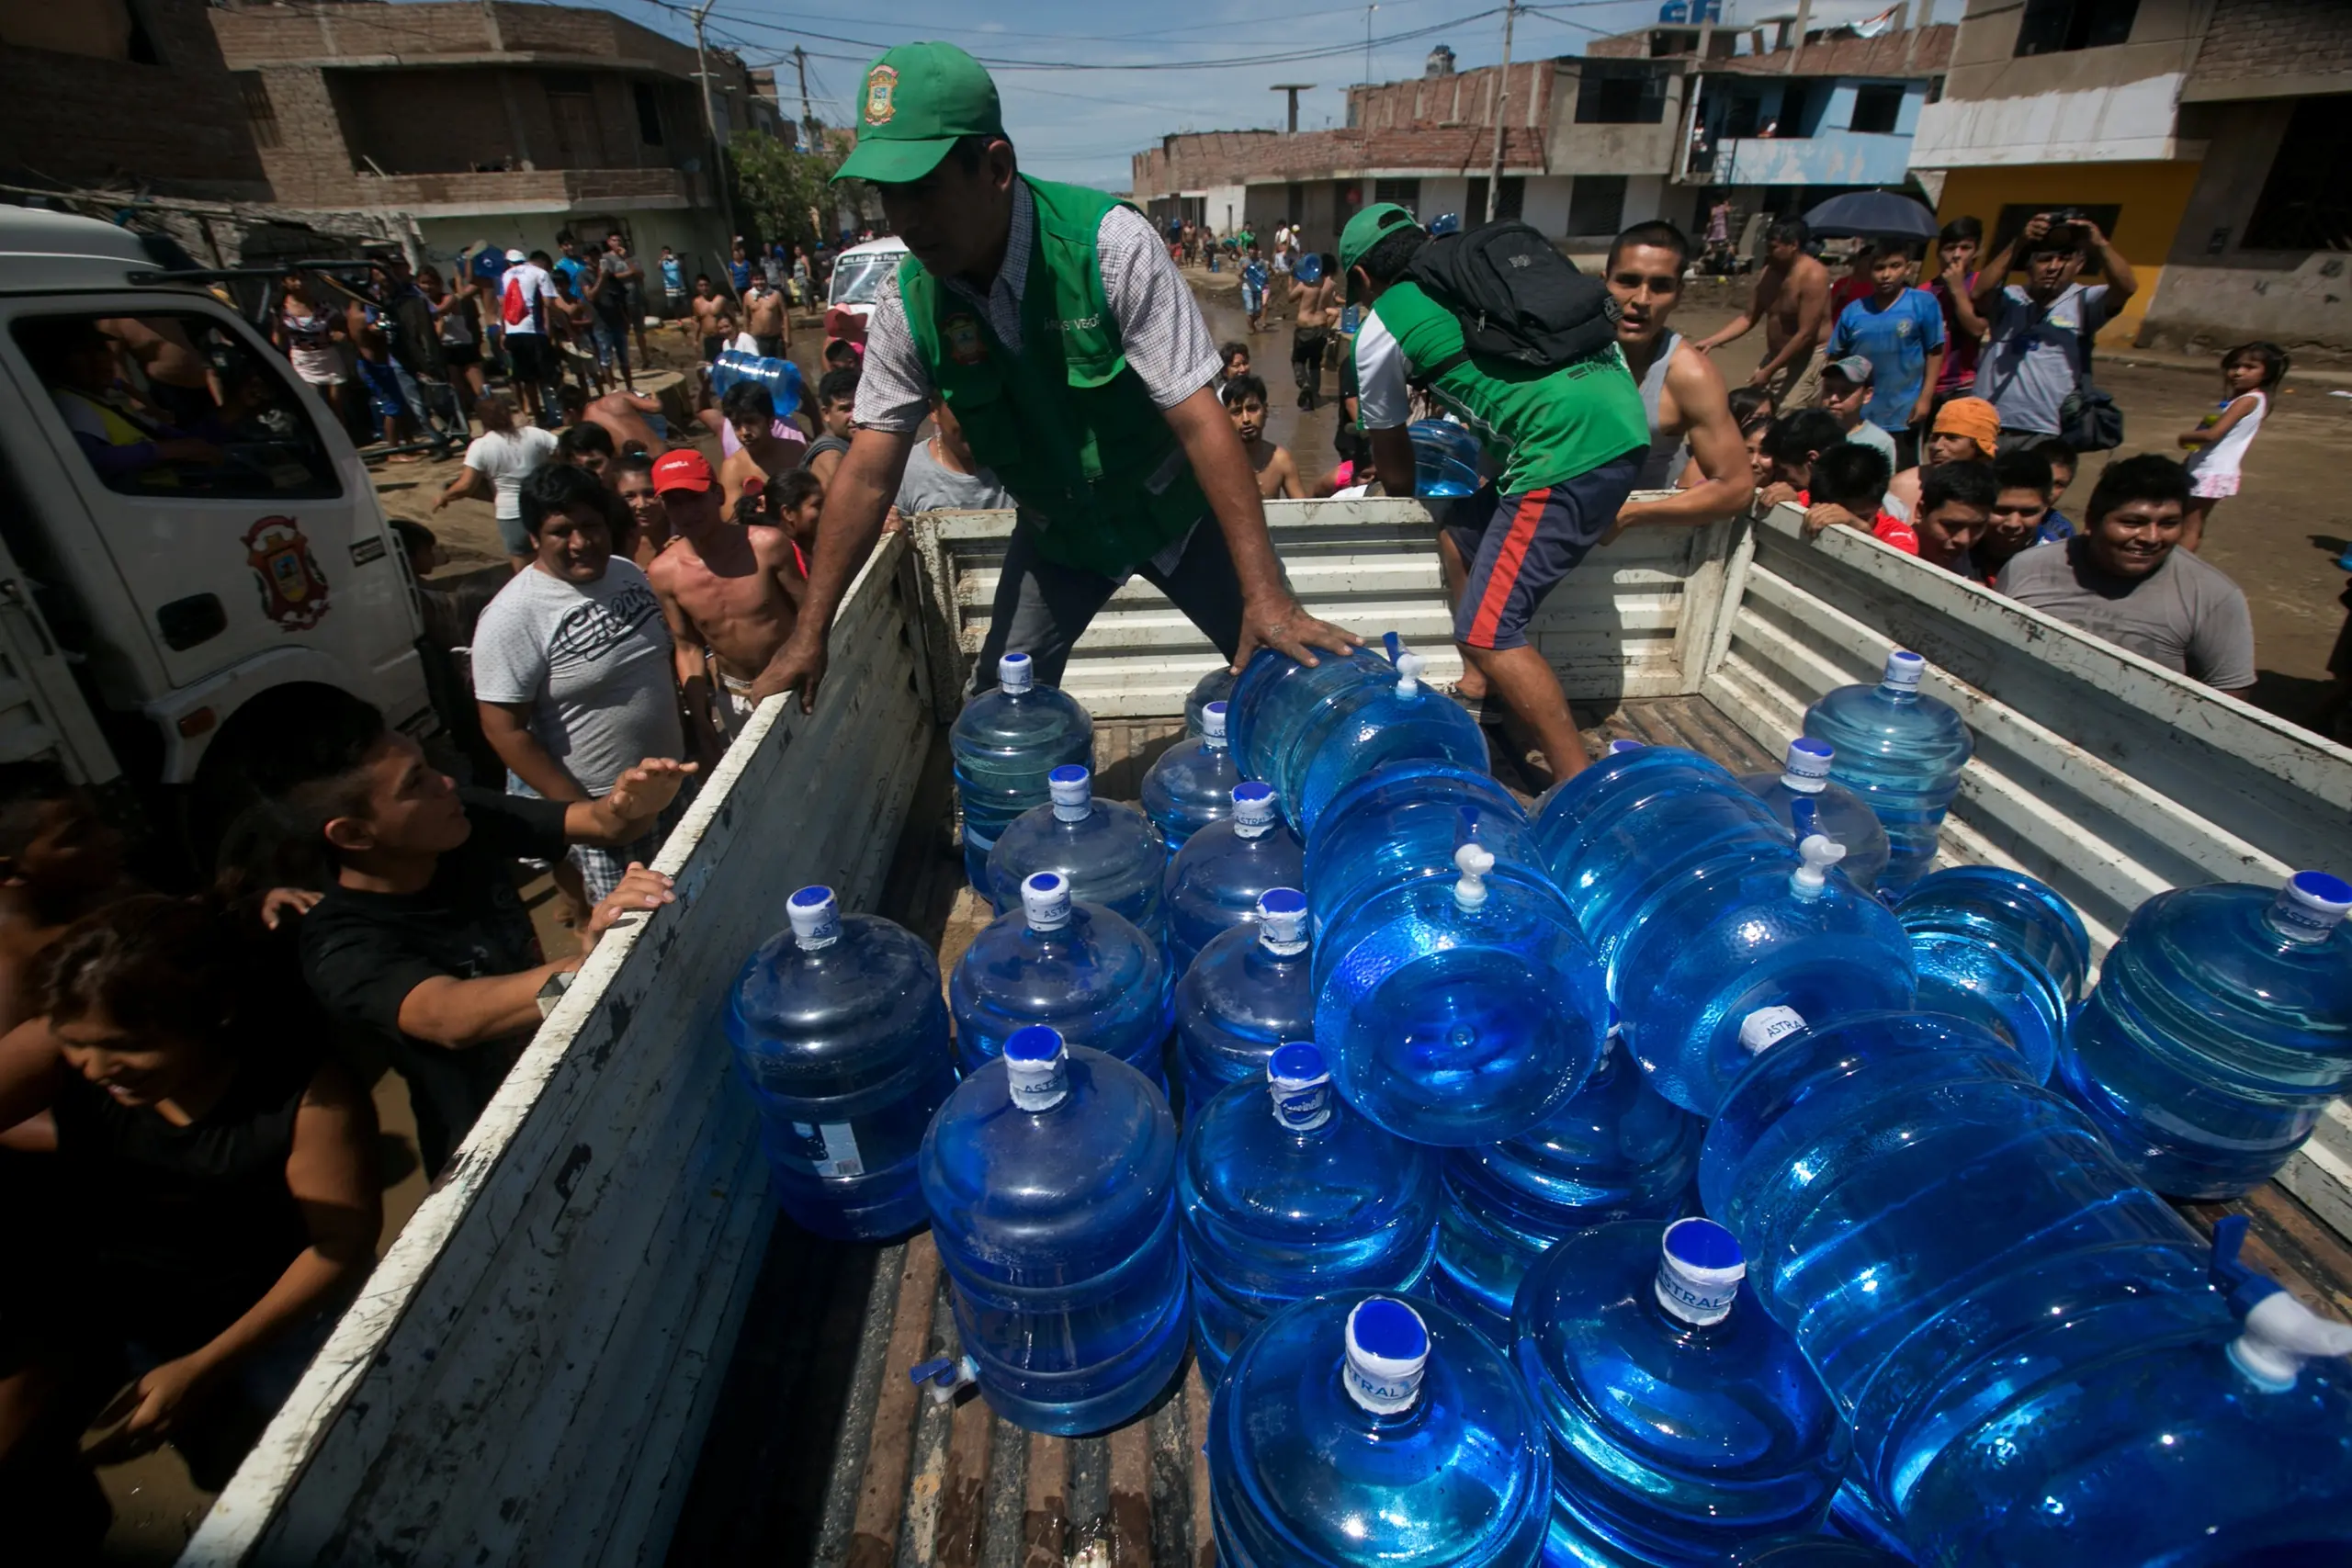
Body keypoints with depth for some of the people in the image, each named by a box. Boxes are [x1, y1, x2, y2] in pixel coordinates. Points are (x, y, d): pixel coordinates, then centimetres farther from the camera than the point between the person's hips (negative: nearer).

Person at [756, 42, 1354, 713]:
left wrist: (1265, 594, -33)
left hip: (1169, 510, -2)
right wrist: (811, 631, -11)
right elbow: (868, 474, -9)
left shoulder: (1109, 243, -26)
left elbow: (1200, 422, -28)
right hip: (1056, 528, 3)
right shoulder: (906, 302, -14)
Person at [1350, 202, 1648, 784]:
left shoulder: (1380, 328, 8)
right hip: (1622, 414, 9)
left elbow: (1395, 474, 19)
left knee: (1487, 634, -5)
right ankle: (1486, 693, 30)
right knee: (1459, 535, 22)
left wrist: (1413, 493, 41)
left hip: (1573, 447, -9)